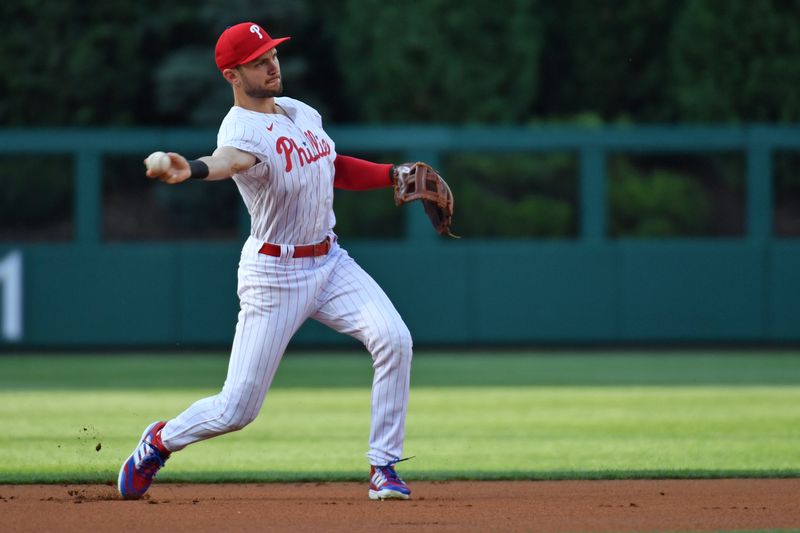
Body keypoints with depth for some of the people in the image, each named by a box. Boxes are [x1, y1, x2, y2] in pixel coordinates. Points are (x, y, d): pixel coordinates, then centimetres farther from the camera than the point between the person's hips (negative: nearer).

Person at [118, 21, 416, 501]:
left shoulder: (302, 113, 7)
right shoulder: (241, 129, -19)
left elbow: (336, 169, 23)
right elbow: (232, 158, -44)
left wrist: (394, 174, 8)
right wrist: (191, 170, -67)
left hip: (331, 263, 6)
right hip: (274, 274, -6)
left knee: (394, 339, -18)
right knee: (237, 409, -2)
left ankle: (384, 469, -8)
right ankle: (160, 442, 29)